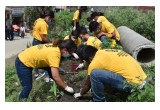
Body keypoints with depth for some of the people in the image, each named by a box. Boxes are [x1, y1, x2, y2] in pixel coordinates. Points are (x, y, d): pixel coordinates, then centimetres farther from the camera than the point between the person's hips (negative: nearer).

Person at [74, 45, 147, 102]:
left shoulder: (95, 62, -7)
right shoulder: (104, 53, 16)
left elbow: (87, 84, 7)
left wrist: (80, 94, 26)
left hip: (133, 83, -9)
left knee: (95, 74, -14)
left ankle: (99, 101, 4)